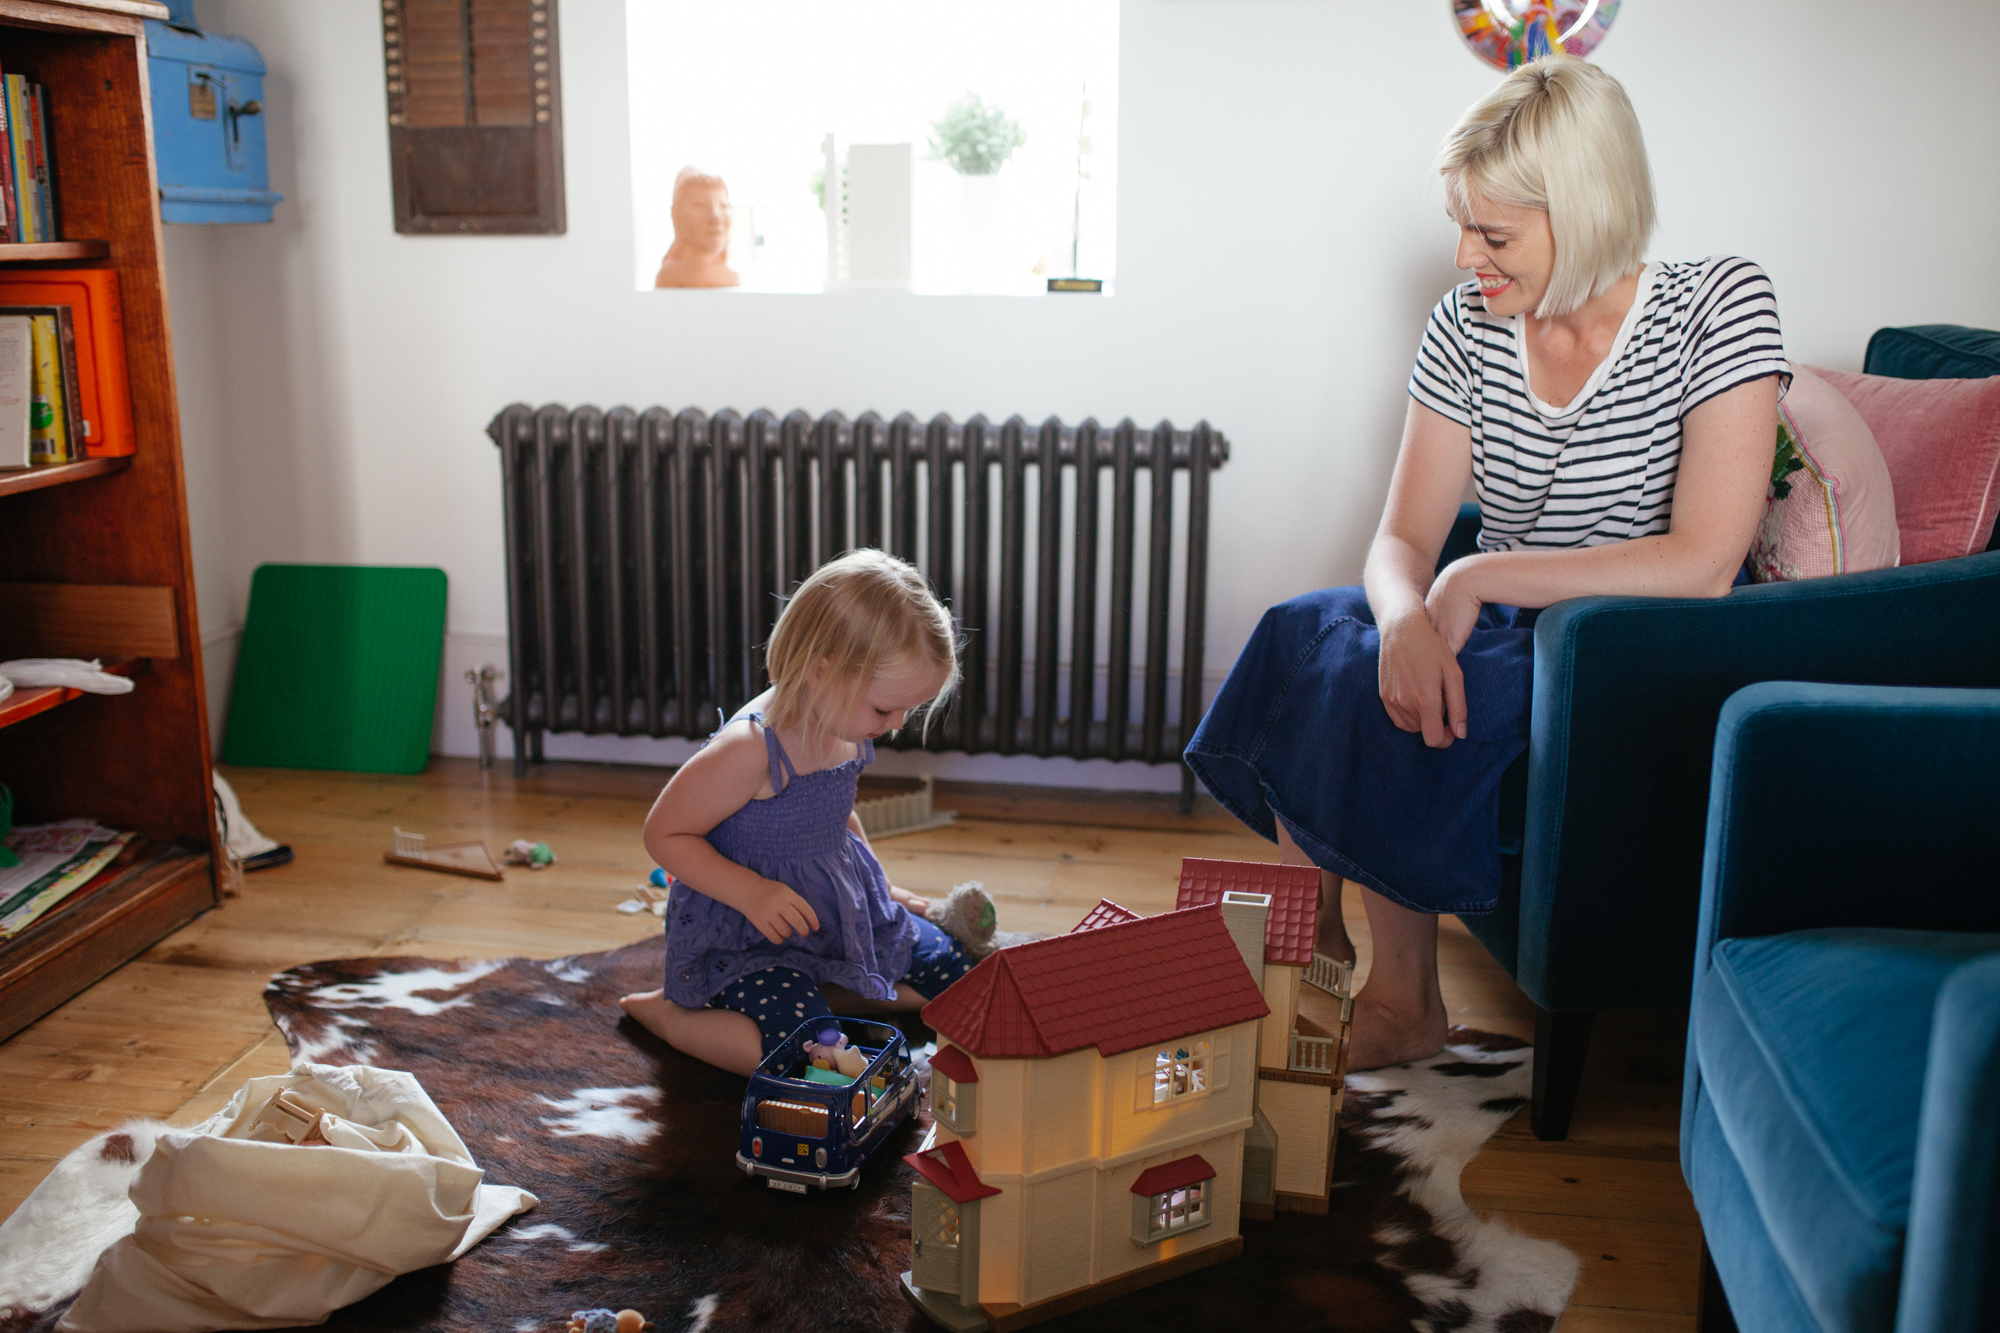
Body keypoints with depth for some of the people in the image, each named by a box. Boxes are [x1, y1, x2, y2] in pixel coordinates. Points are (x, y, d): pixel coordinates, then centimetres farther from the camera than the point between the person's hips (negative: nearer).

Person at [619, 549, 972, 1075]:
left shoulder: (850, 727, -2)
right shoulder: (750, 749, -29)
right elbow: (664, 834, -21)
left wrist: (878, 888, 19)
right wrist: (752, 893, -29)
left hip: (842, 908, 8)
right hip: (745, 931, -8)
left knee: (956, 975, 8)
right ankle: (669, 1014, -2)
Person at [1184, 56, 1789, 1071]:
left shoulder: (1718, 306, -13)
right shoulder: (1468, 327, 0)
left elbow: (1704, 565, -22)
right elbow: (1403, 539, -4)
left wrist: (1480, 579, -22)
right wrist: (1407, 617, -28)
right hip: (1506, 633, 6)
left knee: (1371, 689, -24)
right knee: (1302, 635, -17)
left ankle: (1403, 1005, -5)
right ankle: (1311, 952, -2)